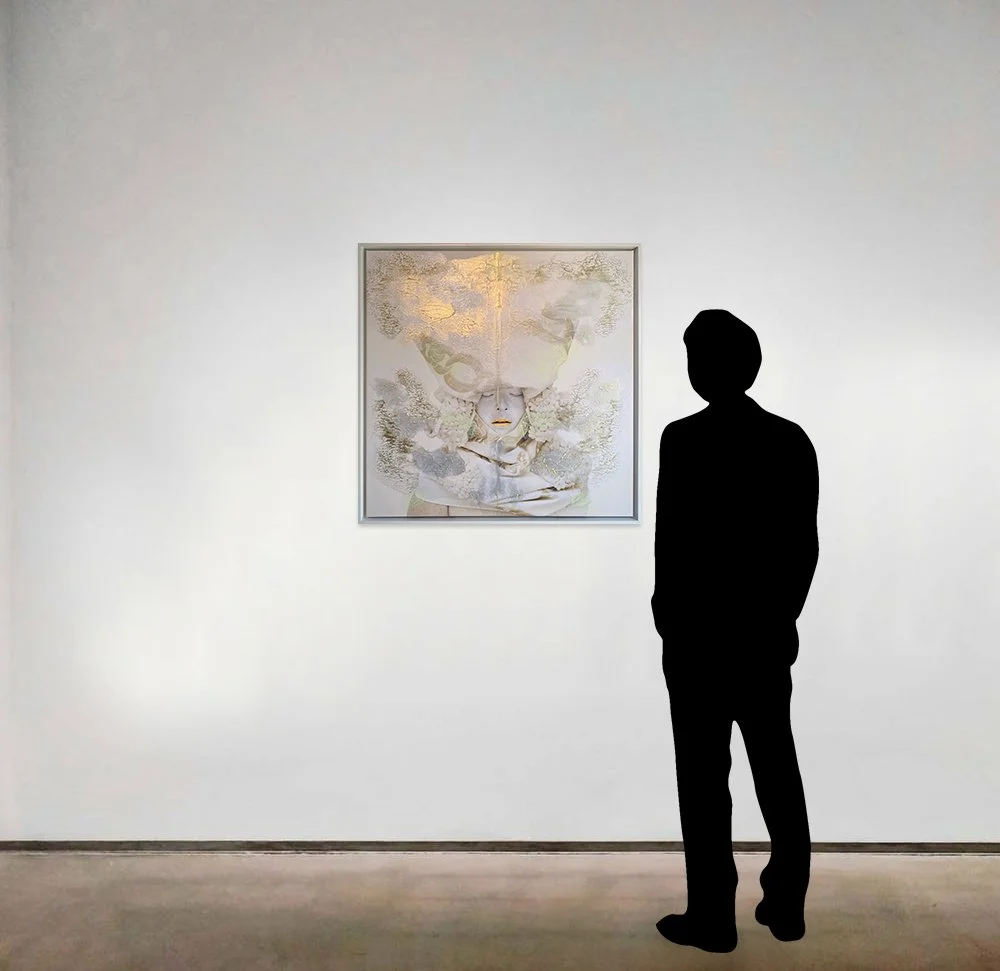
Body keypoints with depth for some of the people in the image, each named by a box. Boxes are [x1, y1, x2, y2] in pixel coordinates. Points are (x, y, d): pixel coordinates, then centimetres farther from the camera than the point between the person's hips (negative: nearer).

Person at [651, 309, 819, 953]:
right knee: (778, 770, 14)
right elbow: (805, 543, 6)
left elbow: (673, 540, -13)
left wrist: (669, 617, 1)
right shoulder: (793, 440, 2)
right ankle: (787, 905, 22)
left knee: (705, 777, 3)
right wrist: (784, 613, 16)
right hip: (768, 632, 5)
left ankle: (713, 916, 11)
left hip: (700, 633, -5)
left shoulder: (685, 439, -14)